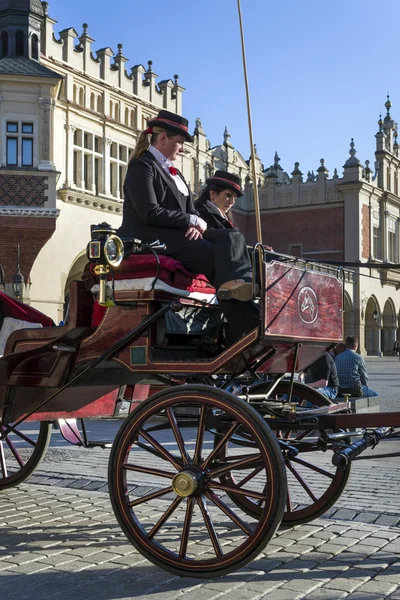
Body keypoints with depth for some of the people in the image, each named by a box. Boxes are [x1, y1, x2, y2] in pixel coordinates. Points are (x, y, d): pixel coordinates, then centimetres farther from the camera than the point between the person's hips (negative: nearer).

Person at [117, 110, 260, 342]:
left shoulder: (173, 172, 25)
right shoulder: (141, 166, -3)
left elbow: (190, 210, 18)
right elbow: (150, 213, -17)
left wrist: (195, 225, -8)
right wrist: (193, 221, -13)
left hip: (181, 234, 8)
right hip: (153, 238, -8)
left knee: (233, 237, -16)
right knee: (218, 256, -26)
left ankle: (237, 286, -36)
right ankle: (247, 326, -33)